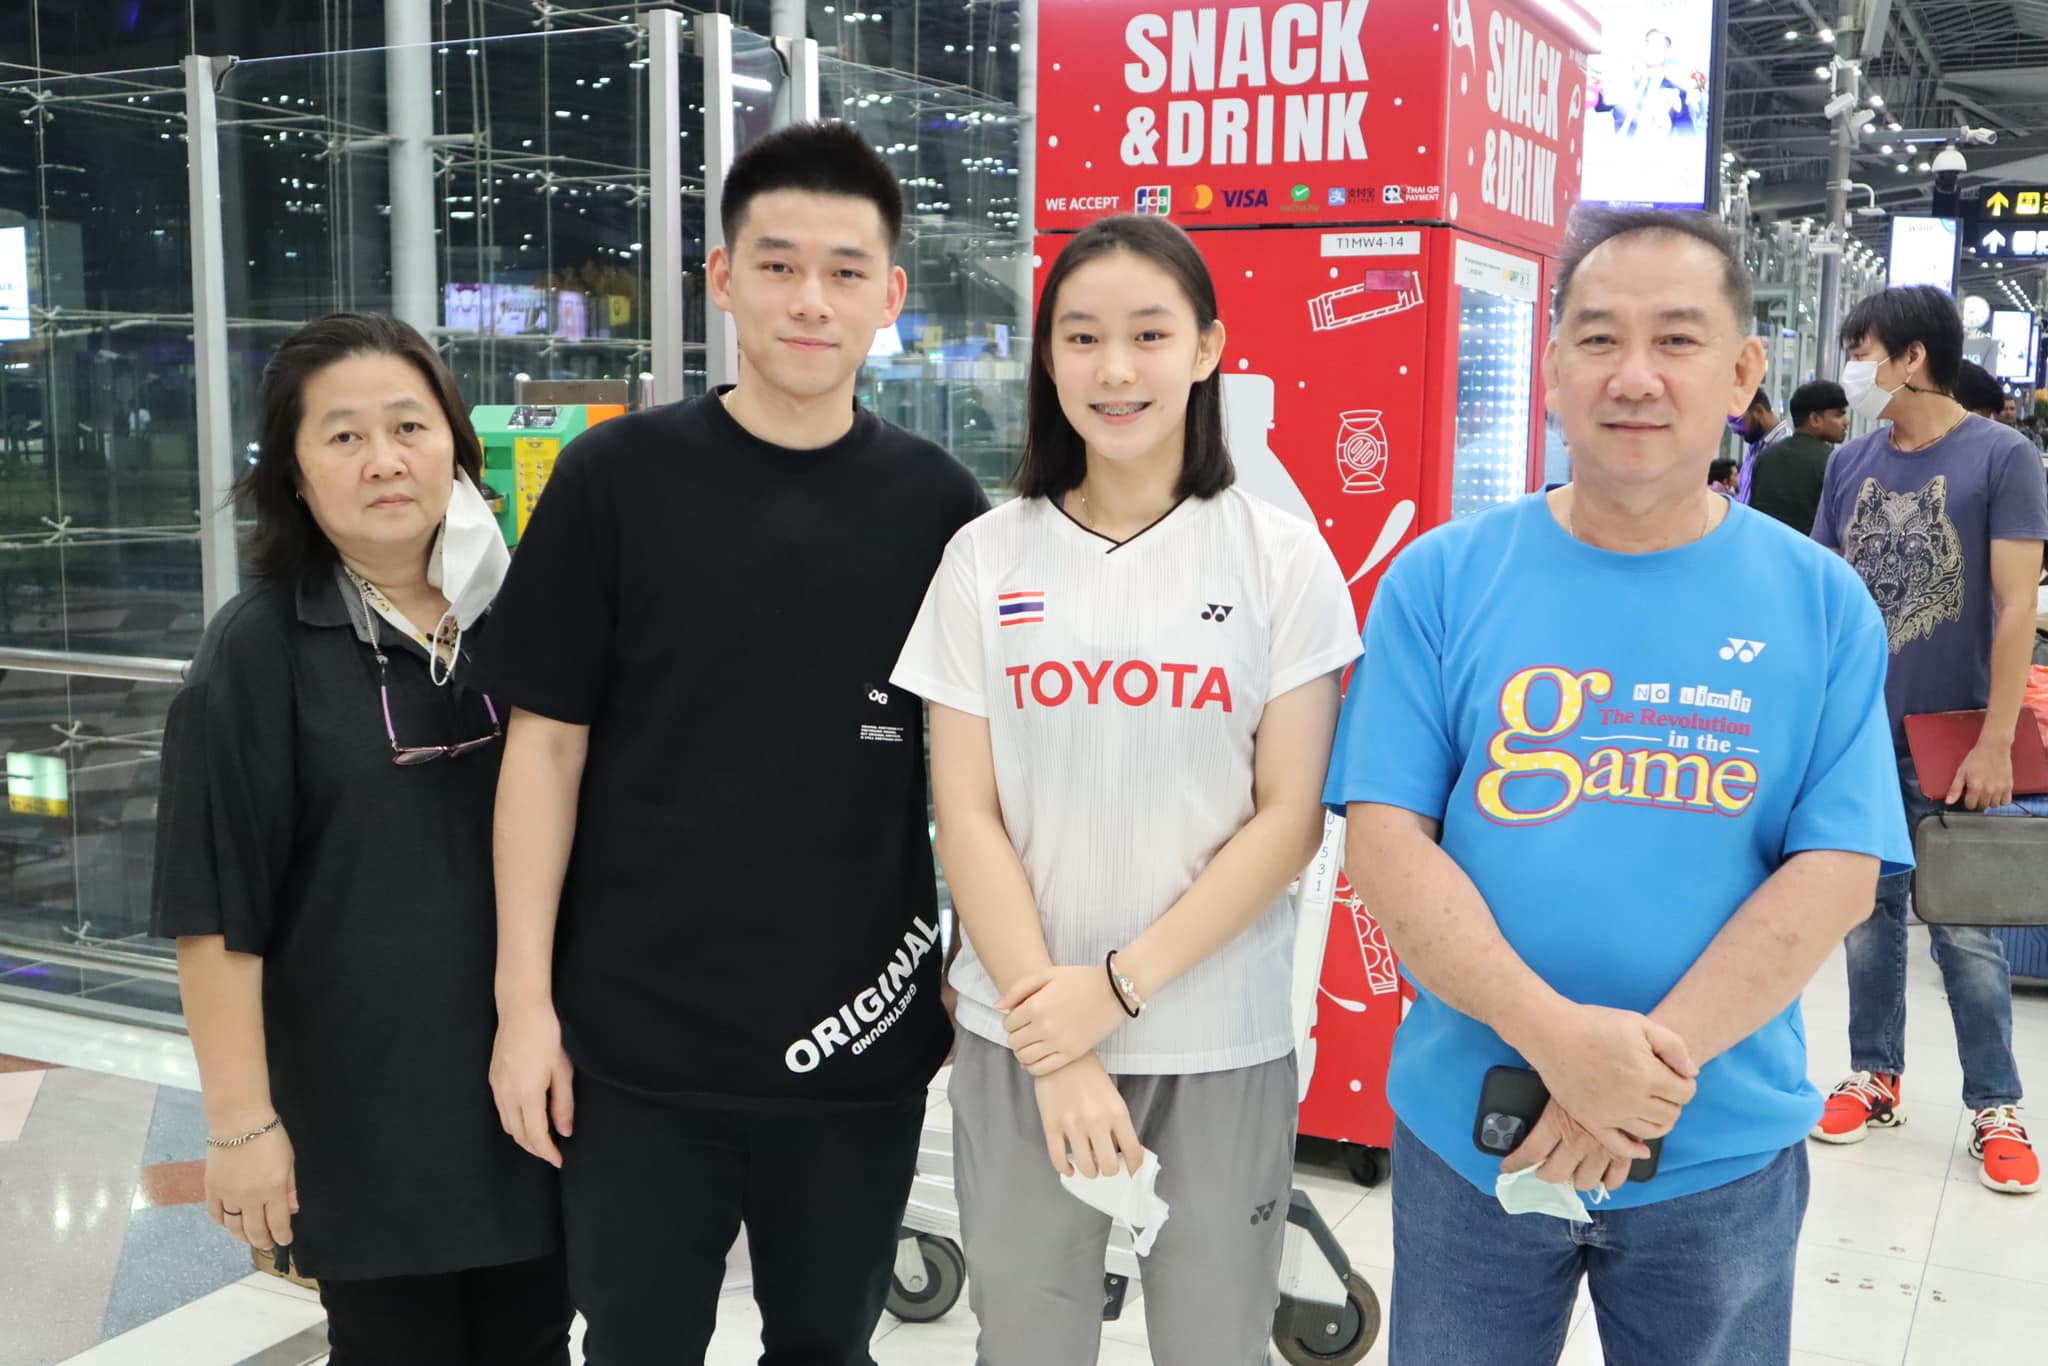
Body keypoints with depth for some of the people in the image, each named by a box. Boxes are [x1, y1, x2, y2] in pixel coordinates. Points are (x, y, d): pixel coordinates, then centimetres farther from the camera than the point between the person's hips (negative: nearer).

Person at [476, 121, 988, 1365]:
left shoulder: (936, 502, 0)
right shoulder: (619, 477, -5)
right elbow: (547, 744, -3)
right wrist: (525, 1000, -6)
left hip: (865, 1040, 2)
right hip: (639, 1041, -1)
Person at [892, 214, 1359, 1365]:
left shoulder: (1282, 558, -2)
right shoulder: (988, 559, 0)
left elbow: (1289, 818, -5)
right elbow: (967, 815, -2)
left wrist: (1120, 984, -13)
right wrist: (1049, 1034, -10)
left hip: (1224, 1042, 0)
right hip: (1023, 1035, 1)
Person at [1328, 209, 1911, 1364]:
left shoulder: (1821, 604, -3)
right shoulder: (1442, 579, -5)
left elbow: (1834, 873, -8)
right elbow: (1384, 838, -10)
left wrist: (1653, 1065, -18)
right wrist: (1555, 1037, -21)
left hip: (1724, 1151, 1)